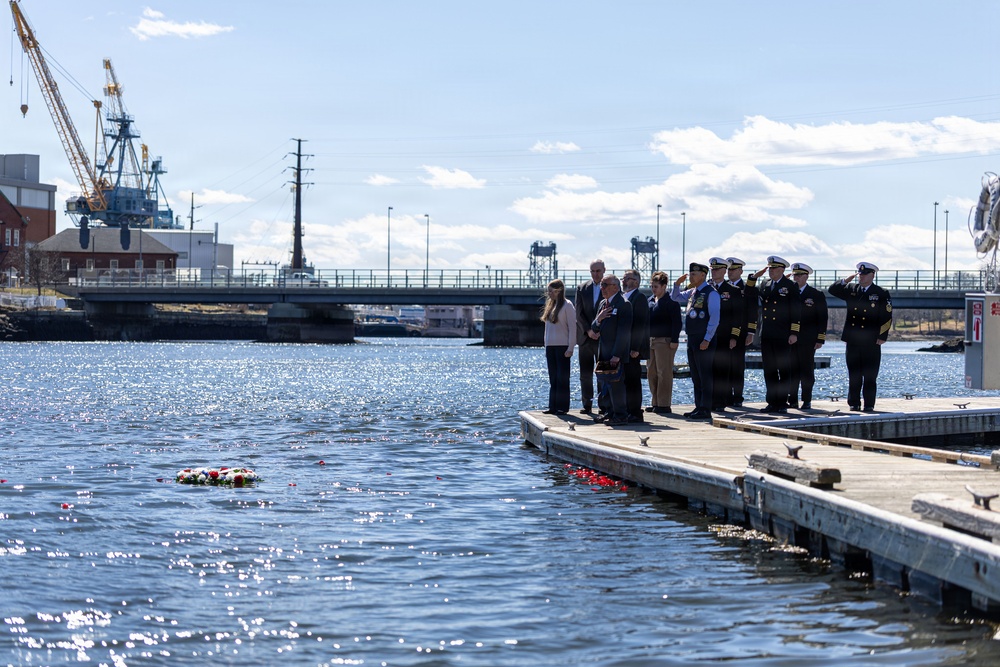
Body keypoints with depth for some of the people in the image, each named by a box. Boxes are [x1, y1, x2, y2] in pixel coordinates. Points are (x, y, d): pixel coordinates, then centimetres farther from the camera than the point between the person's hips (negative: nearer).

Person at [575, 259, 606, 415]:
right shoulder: (582, 288, 9)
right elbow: (579, 313, 4)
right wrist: (588, 331, -8)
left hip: (603, 338, -3)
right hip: (585, 337, 3)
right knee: (585, 374, 4)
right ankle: (587, 405, 10)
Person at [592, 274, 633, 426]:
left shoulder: (623, 304, -12)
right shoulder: (602, 304, 16)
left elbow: (623, 331, -17)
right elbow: (594, 328, 16)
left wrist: (617, 355, -21)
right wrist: (599, 319, -8)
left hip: (616, 352, -9)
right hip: (603, 352, 9)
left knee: (614, 382, -9)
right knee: (603, 382, 12)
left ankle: (620, 415, -3)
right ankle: (611, 412, 24)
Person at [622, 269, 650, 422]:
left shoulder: (639, 298, -10)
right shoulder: (622, 297, 16)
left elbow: (640, 324, -16)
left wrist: (635, 348, -20)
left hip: (632, 348, -8)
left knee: (633, 380, -5)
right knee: (626, 380, 10)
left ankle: (636, 413, -1)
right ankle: (627, 411, 15)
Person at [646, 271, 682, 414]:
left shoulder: (671, 301, -9)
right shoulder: (650, 300, 15)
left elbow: (677, 322, -12)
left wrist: (674, 340, -17)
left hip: (665, 341, -8)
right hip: (650, 340, 8)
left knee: (664, 373, -5)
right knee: (651, 372, 10)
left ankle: (664, 404, -1)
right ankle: (655, 403, 18)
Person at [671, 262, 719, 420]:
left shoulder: (711, 293, -10)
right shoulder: (692, 292, 15)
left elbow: (715, 318, -16)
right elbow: (675, 298, 30)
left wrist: (707, 339, -19)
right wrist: (677, 284, 10)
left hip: (704, 341, -9)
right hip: (692, 339, 9)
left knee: (705, 376, -6)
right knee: (695, 376, 11)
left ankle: (705, 410, -4)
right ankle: (699, 407, 17)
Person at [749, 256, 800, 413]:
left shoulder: (790, 286, -3)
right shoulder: (765, 285, 14)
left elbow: (795, 312, -6)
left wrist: (794, 333, -11)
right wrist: (754, 277, 8)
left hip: (782, 336, -6)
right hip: (766, 335, 6)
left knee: (784, 370, 1)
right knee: (769, 371, 7)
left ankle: (782, 403, 6)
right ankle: (772, 403, 11)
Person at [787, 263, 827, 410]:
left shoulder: (817, 295, 2)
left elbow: (822, 319, 1)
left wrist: (820, 339, -7)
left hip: (808, 341, -3)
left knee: (807, 370, 0)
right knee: (792, 370, 2)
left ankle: (807, 401, 5)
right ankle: (792, 400, 7)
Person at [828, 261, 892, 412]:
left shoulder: (881, 294, 0)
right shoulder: (851, 290, 11)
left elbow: (887, 317, -2)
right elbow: (832, 290, 10)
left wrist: (882, 337, -8)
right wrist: (845, 281, -2)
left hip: (871, 342, -3)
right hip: (853, 341, 3)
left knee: (870, 376, -1)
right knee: (854, 375, 7)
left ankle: (869, 404, 4)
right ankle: (854, 403, 12)